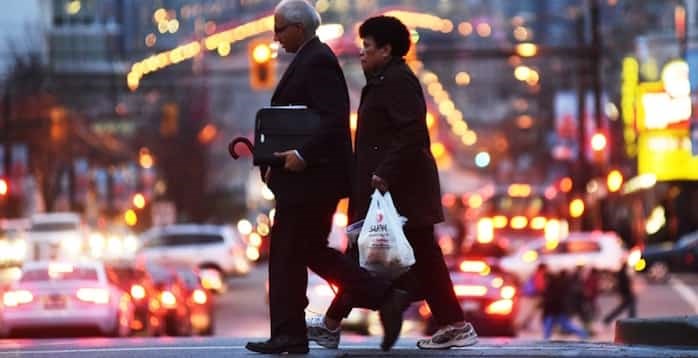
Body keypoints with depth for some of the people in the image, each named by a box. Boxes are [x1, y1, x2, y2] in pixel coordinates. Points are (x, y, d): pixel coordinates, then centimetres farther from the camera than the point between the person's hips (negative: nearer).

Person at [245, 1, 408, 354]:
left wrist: (303, 156, -28)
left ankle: (289, 335, 4)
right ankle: (385, 298, 9)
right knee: (313, 252, 12)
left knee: (287, 254, -3)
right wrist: (276, 159, 14)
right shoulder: (310, 59, 16)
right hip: (307, 179, 10)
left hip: (310, 179, -10)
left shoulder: (318, 62, -15)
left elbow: (335, 120, -24)